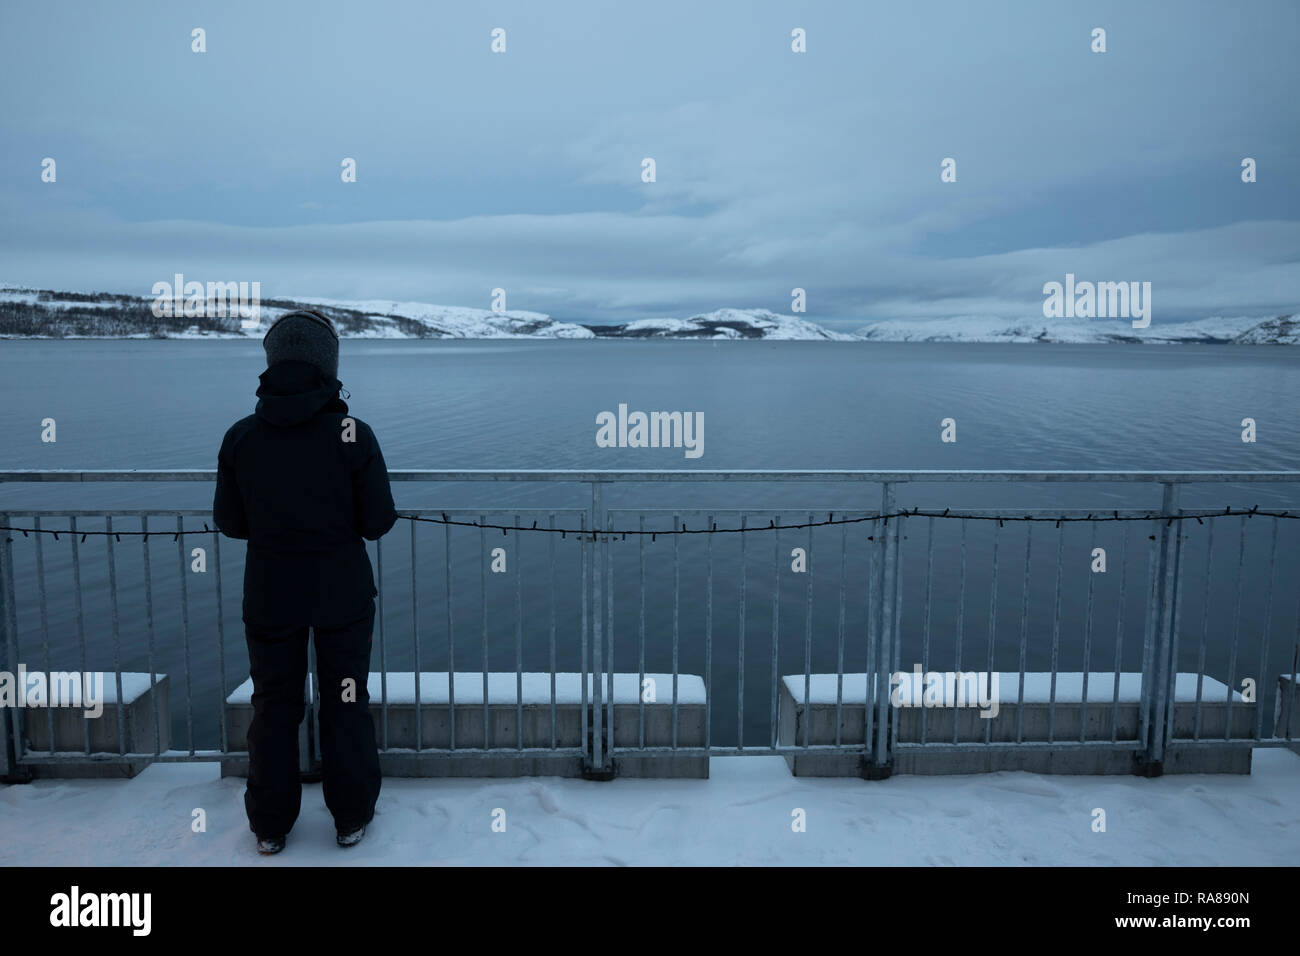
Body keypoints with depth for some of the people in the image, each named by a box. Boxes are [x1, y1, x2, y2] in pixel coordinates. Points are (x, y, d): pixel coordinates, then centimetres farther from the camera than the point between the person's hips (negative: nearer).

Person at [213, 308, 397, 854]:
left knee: (273, 706, 17)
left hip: (270, 594, 2)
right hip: (344, 593, -1)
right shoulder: (353, 435, -18)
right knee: (345, 704, 15)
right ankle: (351, 818, 27)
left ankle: (270, 826, 29)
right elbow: (378, 522, -13)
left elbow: (230, 522, -1)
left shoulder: (240, 438, -10)